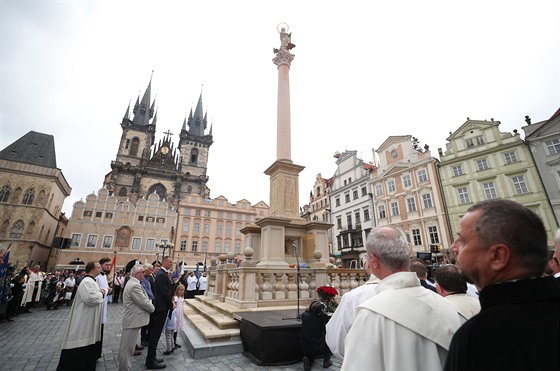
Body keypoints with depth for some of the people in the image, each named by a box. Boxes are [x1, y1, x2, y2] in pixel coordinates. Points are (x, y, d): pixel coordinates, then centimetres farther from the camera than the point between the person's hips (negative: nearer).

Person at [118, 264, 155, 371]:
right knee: (128, 348, 1)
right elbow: (144, 303, -22)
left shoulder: (132, 282, 11)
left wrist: (149, 304, 7)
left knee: (126, 346, 24)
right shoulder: (135, 285, -25)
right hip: (133, 321, -11)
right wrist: (153, 308, -5)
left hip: (130, 319, 11)